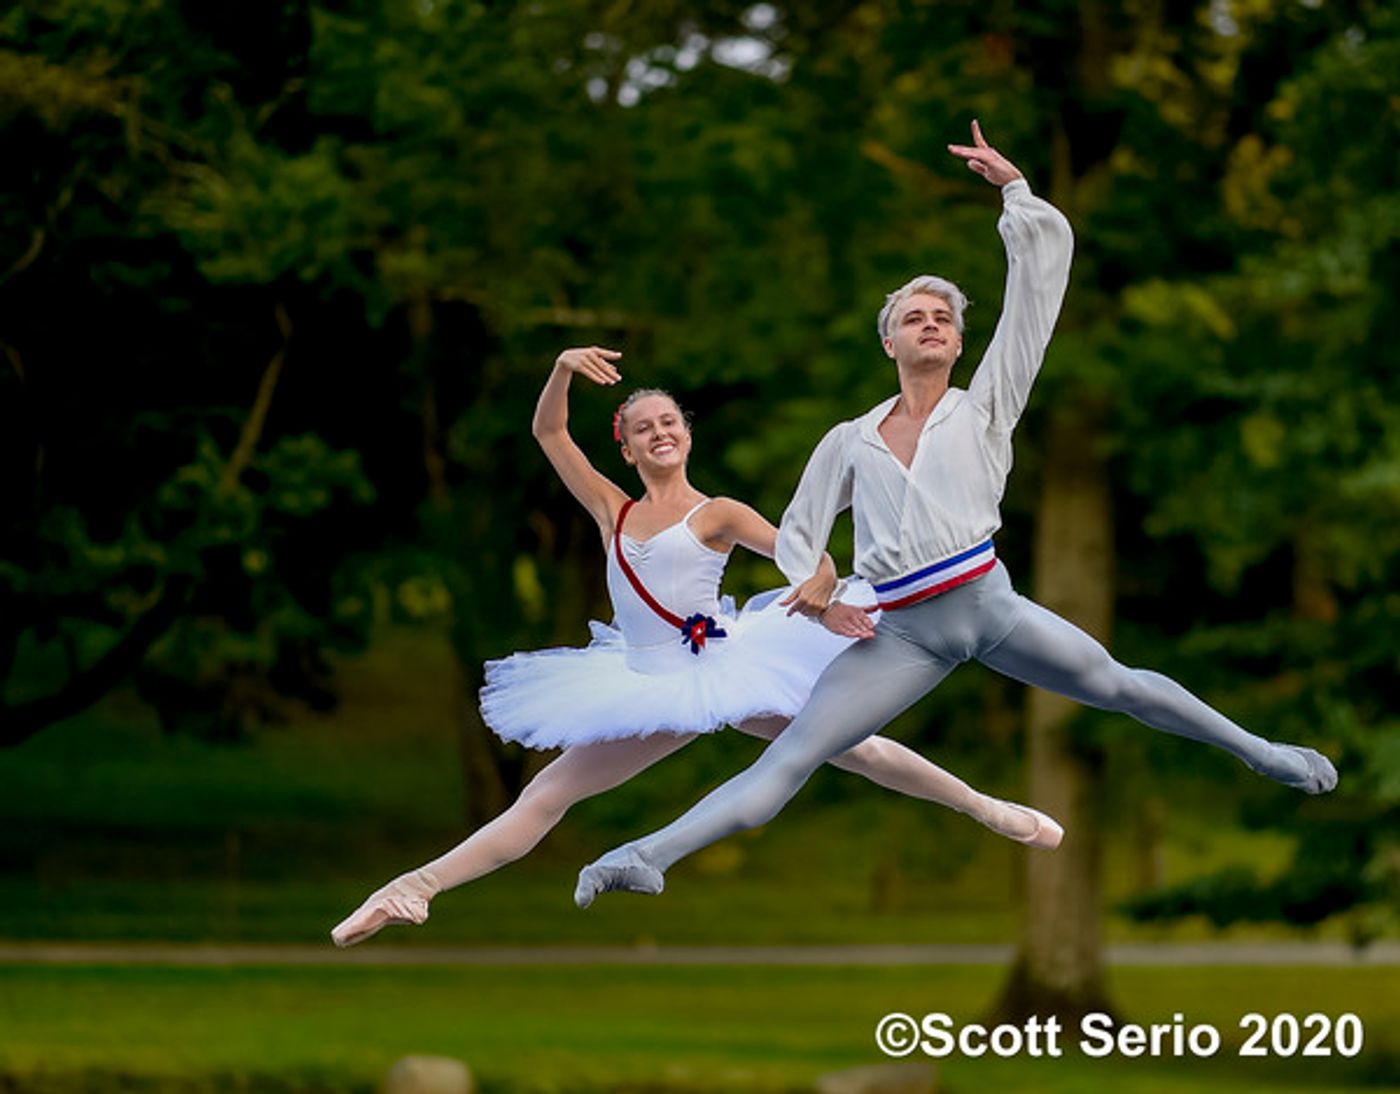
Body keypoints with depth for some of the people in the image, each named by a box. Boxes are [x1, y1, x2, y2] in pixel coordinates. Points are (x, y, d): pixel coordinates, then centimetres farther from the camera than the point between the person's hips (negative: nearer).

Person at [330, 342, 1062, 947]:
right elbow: (548, 431, 12)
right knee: (547, 794, 0)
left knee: (852, 748, -4)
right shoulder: (612, 512, 11)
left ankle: (986, 809, 10)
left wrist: (820, 584, -31)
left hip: (727, 666, -4)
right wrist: (564, 369, -5)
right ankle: (417, 887, -5)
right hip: (652, 689, 4)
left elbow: (810, 557, -8)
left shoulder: (717, 514, -1)